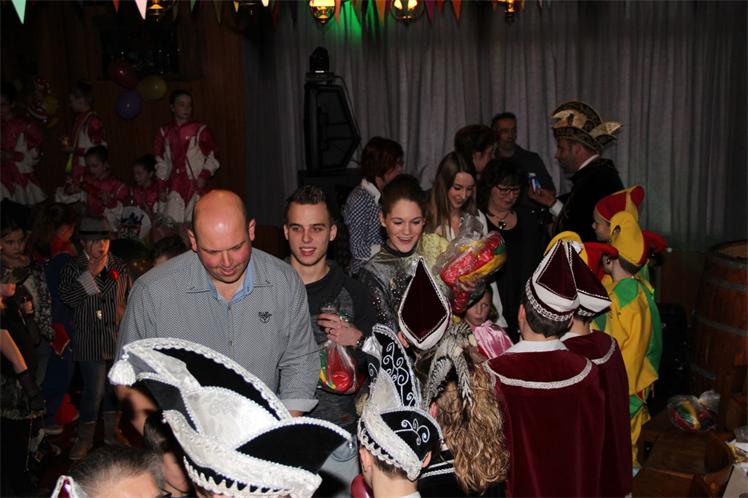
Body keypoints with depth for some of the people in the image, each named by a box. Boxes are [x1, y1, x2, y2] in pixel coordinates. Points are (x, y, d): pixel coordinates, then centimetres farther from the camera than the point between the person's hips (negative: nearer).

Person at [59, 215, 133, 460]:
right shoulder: (72, 269, -2)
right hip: (90, 341, -4)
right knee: (94, 391, -6)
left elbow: (131, 296, 15)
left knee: (115, 387, 14)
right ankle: (85, 439, 13)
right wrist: (90, 275, -18)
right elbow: (68, 298, -15)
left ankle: (112, 431, 32)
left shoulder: (120, 266, 7)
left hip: (119, 336, 4)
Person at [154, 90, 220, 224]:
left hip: (196, 188, -3)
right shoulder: (164, 132, 12)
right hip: (174, 188, 3)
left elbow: (212, 158, 3)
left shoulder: (200, 130, 1)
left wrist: (204, 176, -11)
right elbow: (161, 161, 18)